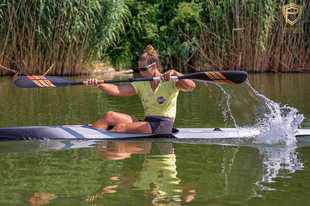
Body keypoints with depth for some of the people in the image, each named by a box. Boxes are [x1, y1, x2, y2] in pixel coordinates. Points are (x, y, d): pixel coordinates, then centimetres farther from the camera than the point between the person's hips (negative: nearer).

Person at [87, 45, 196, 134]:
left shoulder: (169, 82, -3)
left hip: (163, 125, -7)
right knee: (110, 116, -11)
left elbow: (191, 86, -21)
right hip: (147, 122, 7)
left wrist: (174, 73, -36)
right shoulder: (141, 85, 13)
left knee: (121, 127, -26)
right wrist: (99, 84, -18)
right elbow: (117, 90, -1)